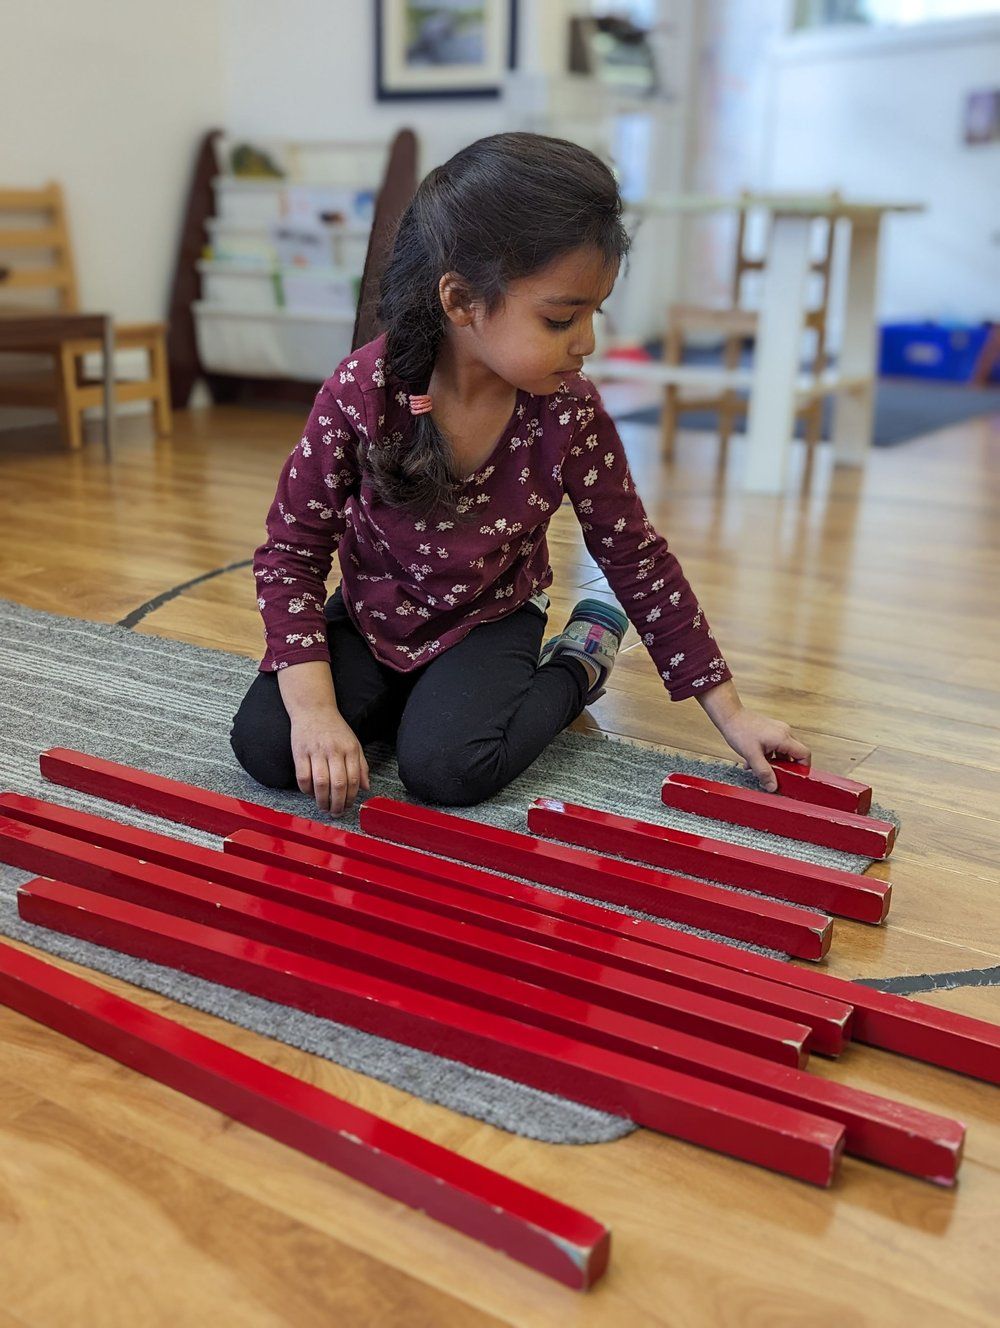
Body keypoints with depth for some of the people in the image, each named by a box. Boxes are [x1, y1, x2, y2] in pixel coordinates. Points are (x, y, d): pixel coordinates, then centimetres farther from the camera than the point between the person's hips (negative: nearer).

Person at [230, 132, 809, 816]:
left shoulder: (570, 413, -20)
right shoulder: (361, 393, -24)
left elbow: (638, 559, -9)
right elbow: (291, 551, -16)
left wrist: (729, 710, -6)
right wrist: (313, 705, -27)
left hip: (488, 618, -1)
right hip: (370, 615, 1)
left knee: (446, 767, -27)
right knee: (264, 745, -18)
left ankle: (576, 667, 2)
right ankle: (405, 693, 10)